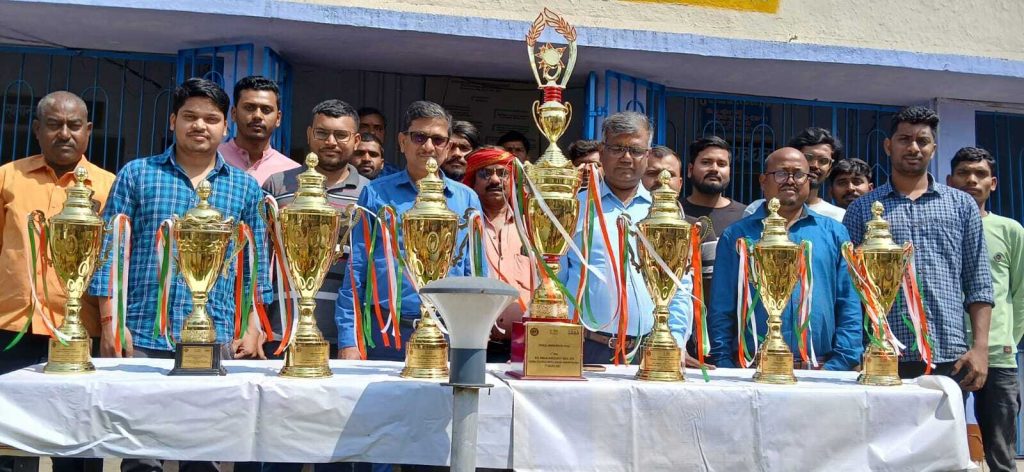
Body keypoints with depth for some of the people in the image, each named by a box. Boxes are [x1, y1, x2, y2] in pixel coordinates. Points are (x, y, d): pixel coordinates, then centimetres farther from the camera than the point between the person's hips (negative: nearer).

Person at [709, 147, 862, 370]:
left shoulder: (834, 233, 10)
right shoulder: (736, 235, 7)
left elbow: (850, 308, 6)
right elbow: (721, 311, 3)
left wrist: (839, 365, -4)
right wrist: (724, 368, -6)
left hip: (819, 372, 1)